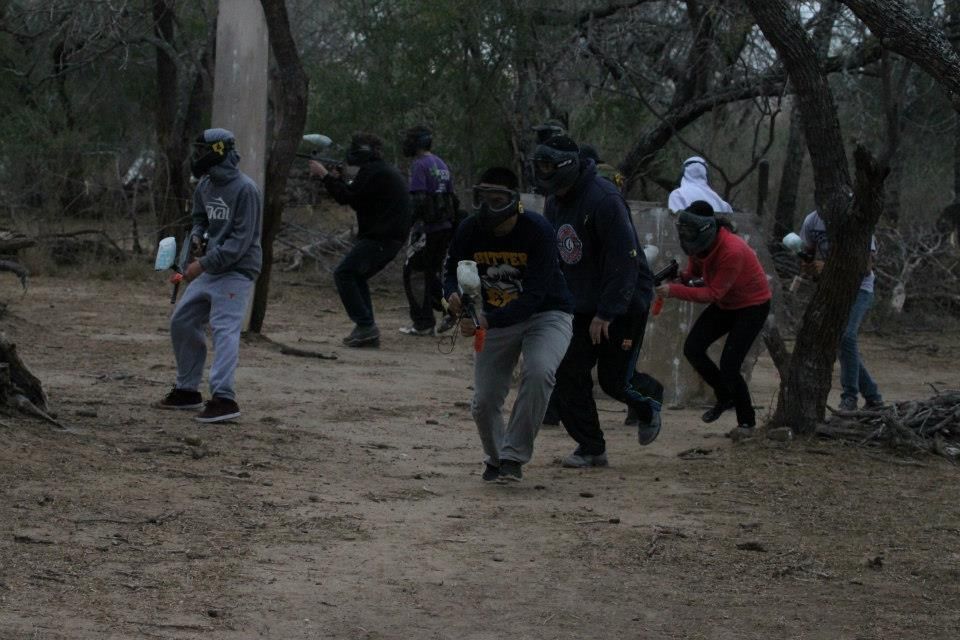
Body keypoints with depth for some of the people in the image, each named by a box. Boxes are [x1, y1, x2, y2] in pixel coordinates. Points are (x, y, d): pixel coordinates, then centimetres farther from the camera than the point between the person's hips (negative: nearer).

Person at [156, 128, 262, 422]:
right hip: (210, 268, 9)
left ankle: (223, 397, -26)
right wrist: (195, 238, 1)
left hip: (236, 271, -9)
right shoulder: (205, 186, 7)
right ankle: (187, 390, 23)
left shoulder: (244, 189, -18)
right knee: (182, 322, 12)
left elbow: (240, 241, -21)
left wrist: (204, 264, -22)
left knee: (224, 329, -19)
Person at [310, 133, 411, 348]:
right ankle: (367, 331, 12)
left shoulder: (372, 171, -12)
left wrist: (324, 175, -9)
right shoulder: (386, 170, 21)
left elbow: (347, 198, -17)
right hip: (393, 238, 10)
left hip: (380, 238, -10)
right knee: (356, 276, 17)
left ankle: (365, 325, -14)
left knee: (343, 274, -8)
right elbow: (357, 200, 25)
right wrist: (338, 179, 18)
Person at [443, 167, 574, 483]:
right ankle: (496, 458, 30)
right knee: (483, 402, -1)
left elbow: (534, 296, -30)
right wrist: (454, 294, -26)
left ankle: (513, 457, -21)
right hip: (494, 319, 4)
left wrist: (488, 321, -41)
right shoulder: (469, 230, -13)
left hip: (546, 315, -4)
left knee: (538, 373, -33)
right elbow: (452, 270, 0)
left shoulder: (537, 230, -26)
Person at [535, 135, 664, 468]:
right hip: (583, 305, 7)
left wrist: (606, 313, -25)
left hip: (625, 301, -7)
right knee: (570, 375, -2)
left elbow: (624, 260, -24)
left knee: (615, 380, -5)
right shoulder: (554, 203, 4)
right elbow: (551, 256, 14)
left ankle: (650, 399, 30)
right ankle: (591, 449, 8)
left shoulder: (604, 199, -23)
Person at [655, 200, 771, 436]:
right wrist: (683, 276, -17)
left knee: (728, 365, -14)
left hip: (753, 306, -8)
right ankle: (725, 397, 15)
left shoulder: (732, 251, -35)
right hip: (725, 304, 8)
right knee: (692, 348, -7)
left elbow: (713, 294, -31)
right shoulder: (700, 245, -13)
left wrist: (674, 290, -38)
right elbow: (695, 265, 8)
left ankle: (747, 421, 7)